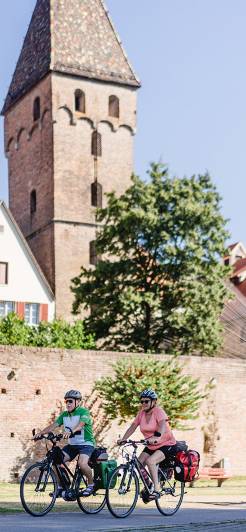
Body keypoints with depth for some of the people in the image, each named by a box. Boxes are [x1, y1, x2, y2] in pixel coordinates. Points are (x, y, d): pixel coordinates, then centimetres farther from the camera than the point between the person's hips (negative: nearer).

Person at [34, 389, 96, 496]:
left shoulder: (83, 411, -13)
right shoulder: (64, 414, 6)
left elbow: (81, 424, -32)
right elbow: (54, 425, -4)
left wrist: (71, 431, -52)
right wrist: (41, 433, -20)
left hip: (86, 443, -6)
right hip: (72, 444, 6)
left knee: (82, 463, -32)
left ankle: (91, 484, -7)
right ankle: (60, 487, 3)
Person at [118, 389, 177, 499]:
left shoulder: (158, 411, -16)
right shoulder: (141, 413, 2)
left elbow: (162, 425, -33)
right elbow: (133, 427, -1)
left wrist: (156, 437, -51)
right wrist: (123, 439, -15)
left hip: (167, 444, -7)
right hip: (151, 446, 7)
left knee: (150, 461, -29)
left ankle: (156, 489, -22)